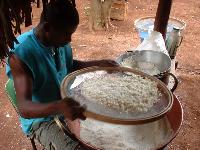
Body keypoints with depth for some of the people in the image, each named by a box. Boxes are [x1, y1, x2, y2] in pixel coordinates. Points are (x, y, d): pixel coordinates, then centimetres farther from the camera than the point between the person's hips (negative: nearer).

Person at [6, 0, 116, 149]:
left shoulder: (60, 40, -8)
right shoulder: (21, 54, -29)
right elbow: (24, 107, -35)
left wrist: (98, 63, -1)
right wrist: (58, 107, -54)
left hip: (67, 103, 7)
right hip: (41, 119, -6)